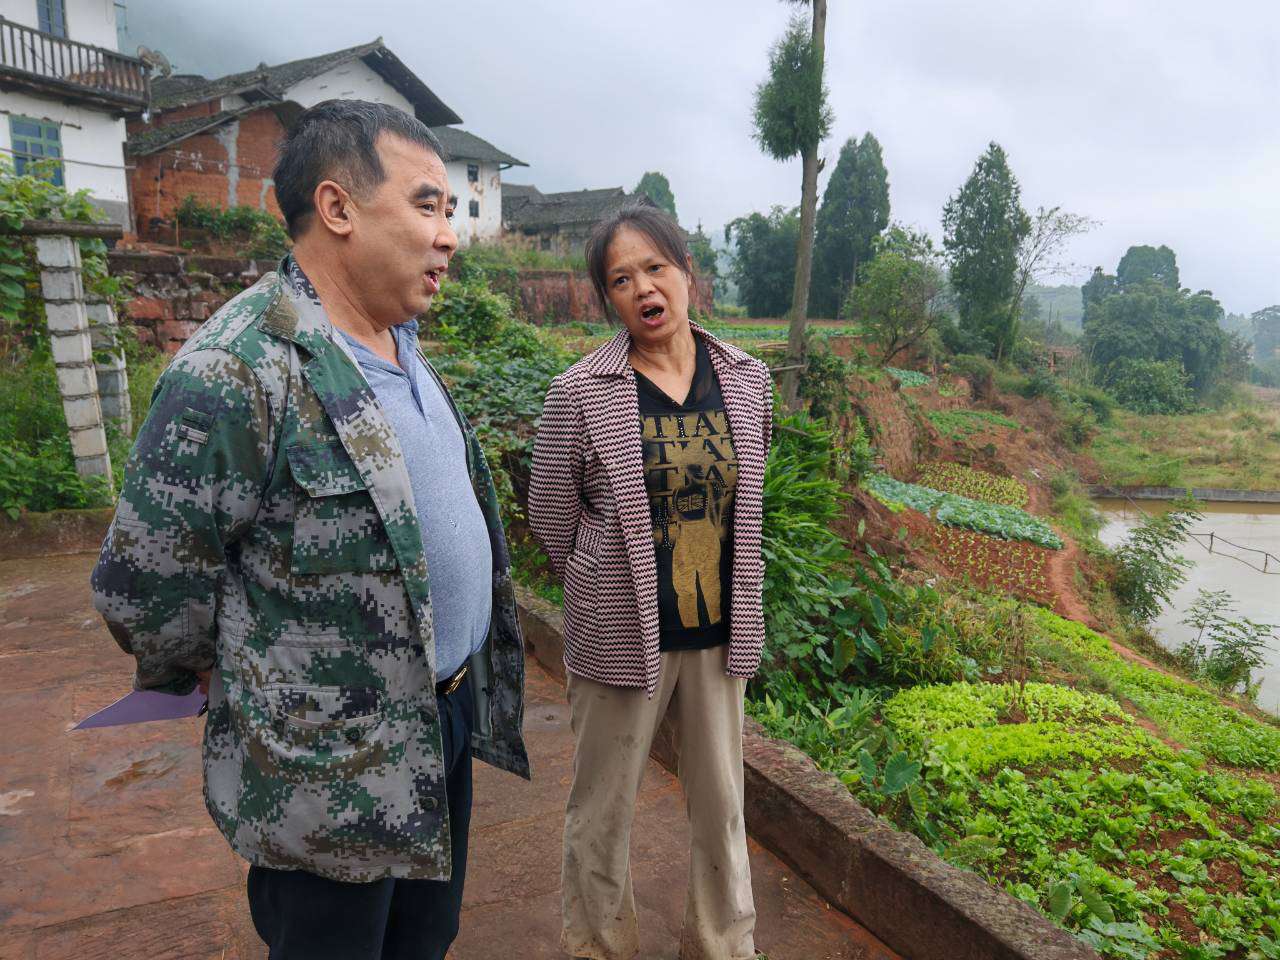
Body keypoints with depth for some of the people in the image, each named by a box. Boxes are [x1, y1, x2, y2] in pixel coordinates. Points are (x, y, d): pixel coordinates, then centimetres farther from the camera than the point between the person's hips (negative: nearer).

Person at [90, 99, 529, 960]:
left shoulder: (403, 349, 6)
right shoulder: (235, 373, -24)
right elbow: (144, 585, -17)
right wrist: (186, 676, 2)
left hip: (451, 720, 8)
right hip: (333, 777, -7)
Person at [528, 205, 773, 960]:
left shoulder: (746, 379, 0)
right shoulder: (581, 393, -12)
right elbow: (553, 518, -2)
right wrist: (613, 591, 8)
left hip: (719, 633, 4)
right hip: (621, 637, -3)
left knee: (722, 805, 18)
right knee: (604, 811, 13)